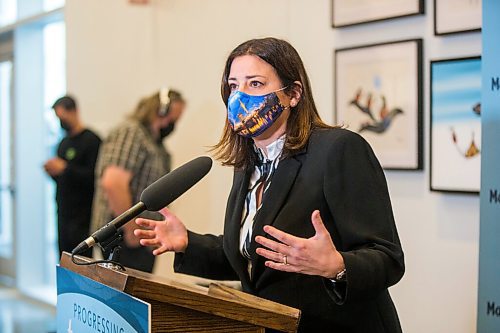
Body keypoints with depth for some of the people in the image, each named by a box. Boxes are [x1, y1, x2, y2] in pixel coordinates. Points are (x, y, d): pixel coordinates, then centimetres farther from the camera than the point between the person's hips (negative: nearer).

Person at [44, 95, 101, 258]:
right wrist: (53, 172, 5)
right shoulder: (64, 143, 18)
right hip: (64, 213, 8)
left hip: (82, 216, -8)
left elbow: (95, 176, -17)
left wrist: (65, 169, -19)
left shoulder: (91, 140, -7)